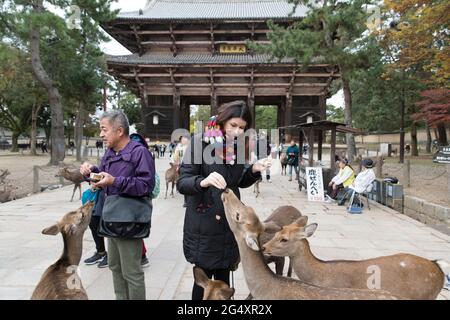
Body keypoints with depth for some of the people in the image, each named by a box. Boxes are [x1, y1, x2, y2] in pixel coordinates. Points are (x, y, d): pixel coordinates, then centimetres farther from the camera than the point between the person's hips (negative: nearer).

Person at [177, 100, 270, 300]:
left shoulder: (239, 147, 4)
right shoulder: (201, 142, -13)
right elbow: (182, 183, -17)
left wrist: (254, 171, -4)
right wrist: (203, 181, -37)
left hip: (229, 223, 5)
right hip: (203, 225, -5)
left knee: (223, 278, 16)